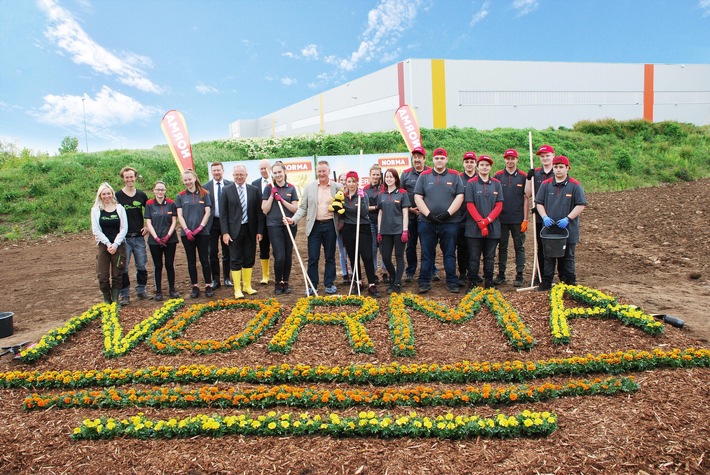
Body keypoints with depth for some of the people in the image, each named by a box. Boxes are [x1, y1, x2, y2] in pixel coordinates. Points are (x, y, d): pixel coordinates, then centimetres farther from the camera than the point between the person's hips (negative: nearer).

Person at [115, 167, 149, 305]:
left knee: (141, 265, 8)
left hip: (139, 236, 3)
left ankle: (141, 290, 23)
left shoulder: (141, 195, 6)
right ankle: (125, 295, 9)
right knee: (123, 267, 0)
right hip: (124, 237, -3)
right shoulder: (117, 196, -3)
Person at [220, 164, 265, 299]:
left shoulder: (254, 190, 5)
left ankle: (247, 286, 23)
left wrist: (260, 231, -1)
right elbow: (223, 213, -2)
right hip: (234, 231, -2)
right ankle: (237, 289, 9)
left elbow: (259, 212, 5)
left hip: (250, 230, 2)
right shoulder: (226, 191, 0)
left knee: (249, 259, 9)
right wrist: (225, 232, -9)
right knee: (235, 260, 2)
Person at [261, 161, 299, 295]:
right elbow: (265, 209, -1)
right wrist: (272, 195, -9)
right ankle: (278, 283, 11)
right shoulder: (269, 188, 2)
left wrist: (282, 200, -11)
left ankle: (286, 282, 22)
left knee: (288, 256, 7)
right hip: (274, 225, -2)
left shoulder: (291, 188, 5)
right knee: (279, 257, -9)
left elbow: (295, 209, 1)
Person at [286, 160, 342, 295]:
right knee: (313, 258, 3)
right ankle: (312, 285, 13)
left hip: (330, 225, 0)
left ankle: (329, 284, 20)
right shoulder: (309, 187, 5)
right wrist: (294, 219, -9)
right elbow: (303, 207, 5)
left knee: (330, 257, 9)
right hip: (314, 226, 1)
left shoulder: (338, 187, 2)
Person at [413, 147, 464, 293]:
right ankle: (424, 283, 11)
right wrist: (428, 214, -9)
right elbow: (417, 197, 1)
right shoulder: (424, 176, 7)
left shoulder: (455, 176, 7)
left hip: (449, 222, 0)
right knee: (427, 253, 5)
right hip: (427, 222, 0)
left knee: (449, 253, 5)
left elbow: (460, 196, 1)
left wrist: (448, 213, -11)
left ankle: (452, 283, 13)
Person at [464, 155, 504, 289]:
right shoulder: (471, 183, 1)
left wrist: (487, 220, -10)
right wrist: (480, 222, -14)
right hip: (474, 228, -2)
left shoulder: (496, 184, 9)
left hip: (492, 227, 3)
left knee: (490, 257, 8)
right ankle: (472, 283, 9)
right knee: (474, 257, 2)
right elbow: (470, 205, -5)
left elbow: (499, 205, 4)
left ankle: (489, 283, 16)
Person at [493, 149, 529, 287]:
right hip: (501, 219, 1)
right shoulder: (498, 176, 4)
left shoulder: (523, 177, 2)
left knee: (519, 247, 4)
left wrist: (525, 219, -4)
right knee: (502, 247, 8)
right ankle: (501, 274, 17)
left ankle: (519, 275, 11)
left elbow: (526, 199, 2)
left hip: (518, 219, -1)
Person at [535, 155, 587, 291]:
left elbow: (581, 205, -6)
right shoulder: (546, 185, 5)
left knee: (567, 258, 8)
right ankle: (546, 283, 17)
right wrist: (544, 217, -7)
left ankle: (570, 283, 17)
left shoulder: (575, 185, -3)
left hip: (568, 229, -2)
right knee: (548, 258, 9)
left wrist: (568, 218, -16)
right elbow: (539, 203, 9)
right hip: (549, 228, 3)